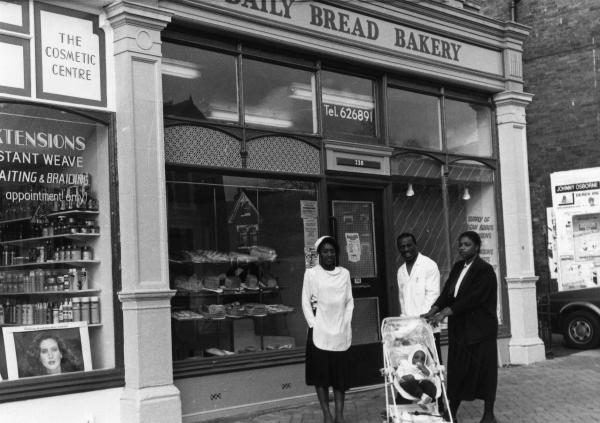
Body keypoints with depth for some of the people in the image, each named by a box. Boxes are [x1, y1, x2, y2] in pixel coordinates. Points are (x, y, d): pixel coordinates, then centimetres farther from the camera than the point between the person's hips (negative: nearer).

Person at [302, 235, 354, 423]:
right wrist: (313, 324, -7)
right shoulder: (311, 273, 0)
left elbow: (349, 302, 11)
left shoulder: (344, 273, 8)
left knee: (340, 374, 3)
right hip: (319, 332, -2)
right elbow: (306, 302, 0)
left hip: (340, 332, 2)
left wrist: (347, 323, 2)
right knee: (321, 374, 1)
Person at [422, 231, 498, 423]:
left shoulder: (485, 270, -11)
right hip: (459, 328, 6)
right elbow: (447, 292, 4)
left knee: (484, 369, 2)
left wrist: (446, 312, -26)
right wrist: (433, 310, -12)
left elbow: (472, 298, -20)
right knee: (457, 371, 6)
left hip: (480, 328, -6)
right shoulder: (458, 267, 11)